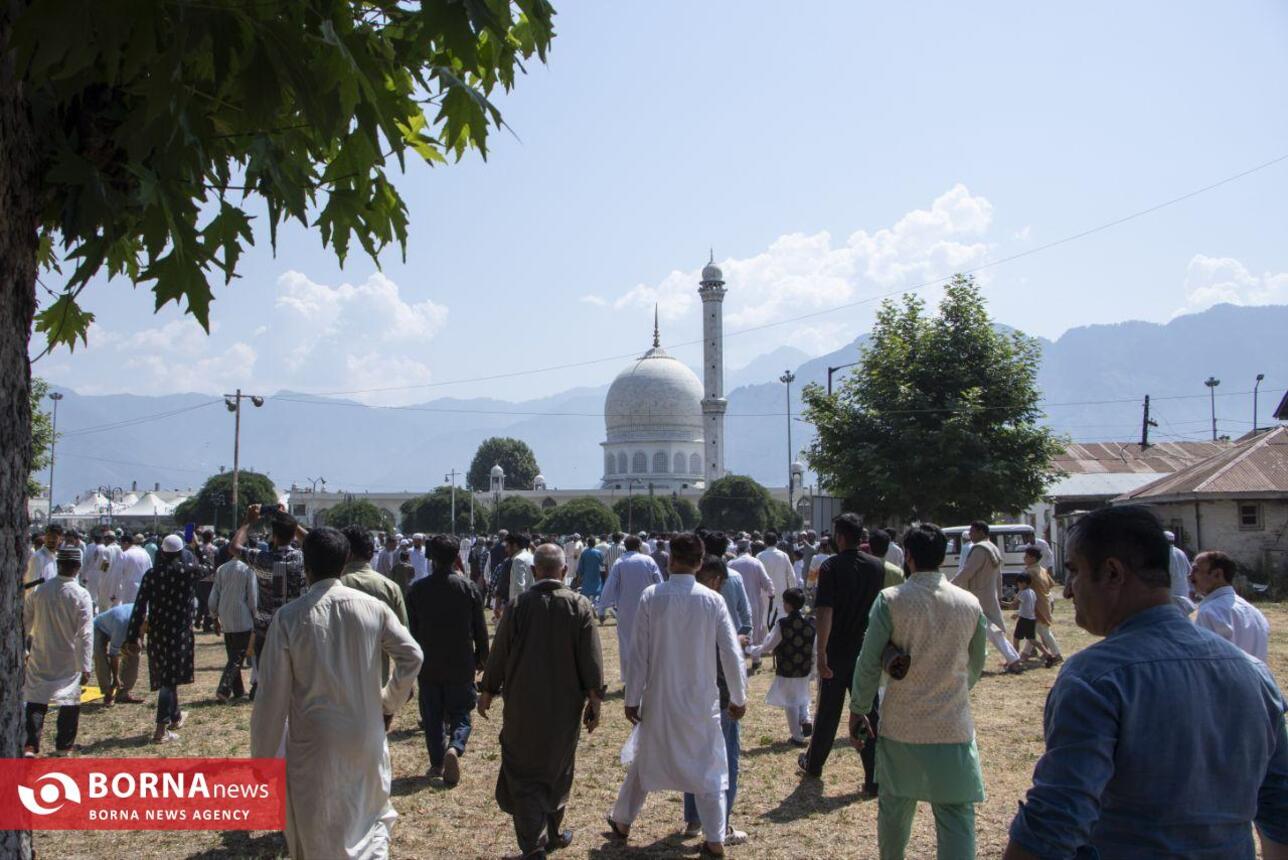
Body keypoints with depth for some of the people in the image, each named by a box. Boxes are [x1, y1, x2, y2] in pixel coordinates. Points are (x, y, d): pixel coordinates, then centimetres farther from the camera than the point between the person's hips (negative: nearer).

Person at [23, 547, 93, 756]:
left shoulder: (39, 590, -5)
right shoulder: (81, 596, -14)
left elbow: (25, 623, 6)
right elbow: (85, 634, -15)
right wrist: (86, 667, -11)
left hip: (40, 657, 2)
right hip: (69, 661, -2)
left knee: (36, 700, 10)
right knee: (70, 702, 11)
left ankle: (31, 745, 2)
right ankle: (64, 745, 19)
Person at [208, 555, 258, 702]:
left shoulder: (221, 569, 6)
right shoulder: (248, 570, -8)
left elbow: (213, 598, 9)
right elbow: (253, 598, -7)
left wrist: (215, 618, 18)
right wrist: (254, 618, 4)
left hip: (226, 622, 5)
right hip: (243, 621, -5)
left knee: (232, 655, 14)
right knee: (238, 656, -2)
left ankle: (238, 690, 18)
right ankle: (224, 688, -15)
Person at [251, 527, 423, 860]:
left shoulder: (289, 617, -13)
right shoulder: (373, 607, -6)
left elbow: (272, 695, -10)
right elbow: (412, 656, -4)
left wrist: (262, 758, -1)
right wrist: (389, 704, 11)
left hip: (316, 748, -2)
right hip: (367, 738, 2)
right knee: (373, 818, 25)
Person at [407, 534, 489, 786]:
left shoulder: (417, 589, -5)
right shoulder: (468, 587, -6)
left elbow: (410, 629, 1)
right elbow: (480, 628, -1)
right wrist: (482, 658, 11)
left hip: (428, 665, 1)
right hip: (461, 665, 0)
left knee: (432, 717, 13)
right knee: (459, 713, 9)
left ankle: (437, 763, 16)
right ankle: (455, 747, -16)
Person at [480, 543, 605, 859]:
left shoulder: (519, 605, -10)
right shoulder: (580, 606, -9)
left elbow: (498, 654, -3)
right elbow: (592, 661, -8)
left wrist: (487, 692, 11)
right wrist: (594, 702, 2)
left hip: (523, 706, -1)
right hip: (566, 706, 2)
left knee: (524, 775, 7)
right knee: (559, 771, 20)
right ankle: (552, 833, 35)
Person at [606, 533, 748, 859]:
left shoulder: (651, 597, -12)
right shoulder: (712, 600, -10)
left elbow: (639, 652, -9)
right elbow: (731, 653, -7)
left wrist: (632, 698, 0)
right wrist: (738, 697, 5)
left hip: (659, 698, 1)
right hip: (700, 699, -1)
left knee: (644, 761, 20)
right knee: (709, 768, 12)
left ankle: (622, 821, 35)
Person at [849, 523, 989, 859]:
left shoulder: (890, 600, -9)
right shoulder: (970, 604, -1)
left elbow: (869, 663, -8)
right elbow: (975, 667, 10)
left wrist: (857, 710, 4)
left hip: (901, 726, -1)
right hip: (954, 727, 1)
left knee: (894, 807, 18)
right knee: (957, 818, 4)